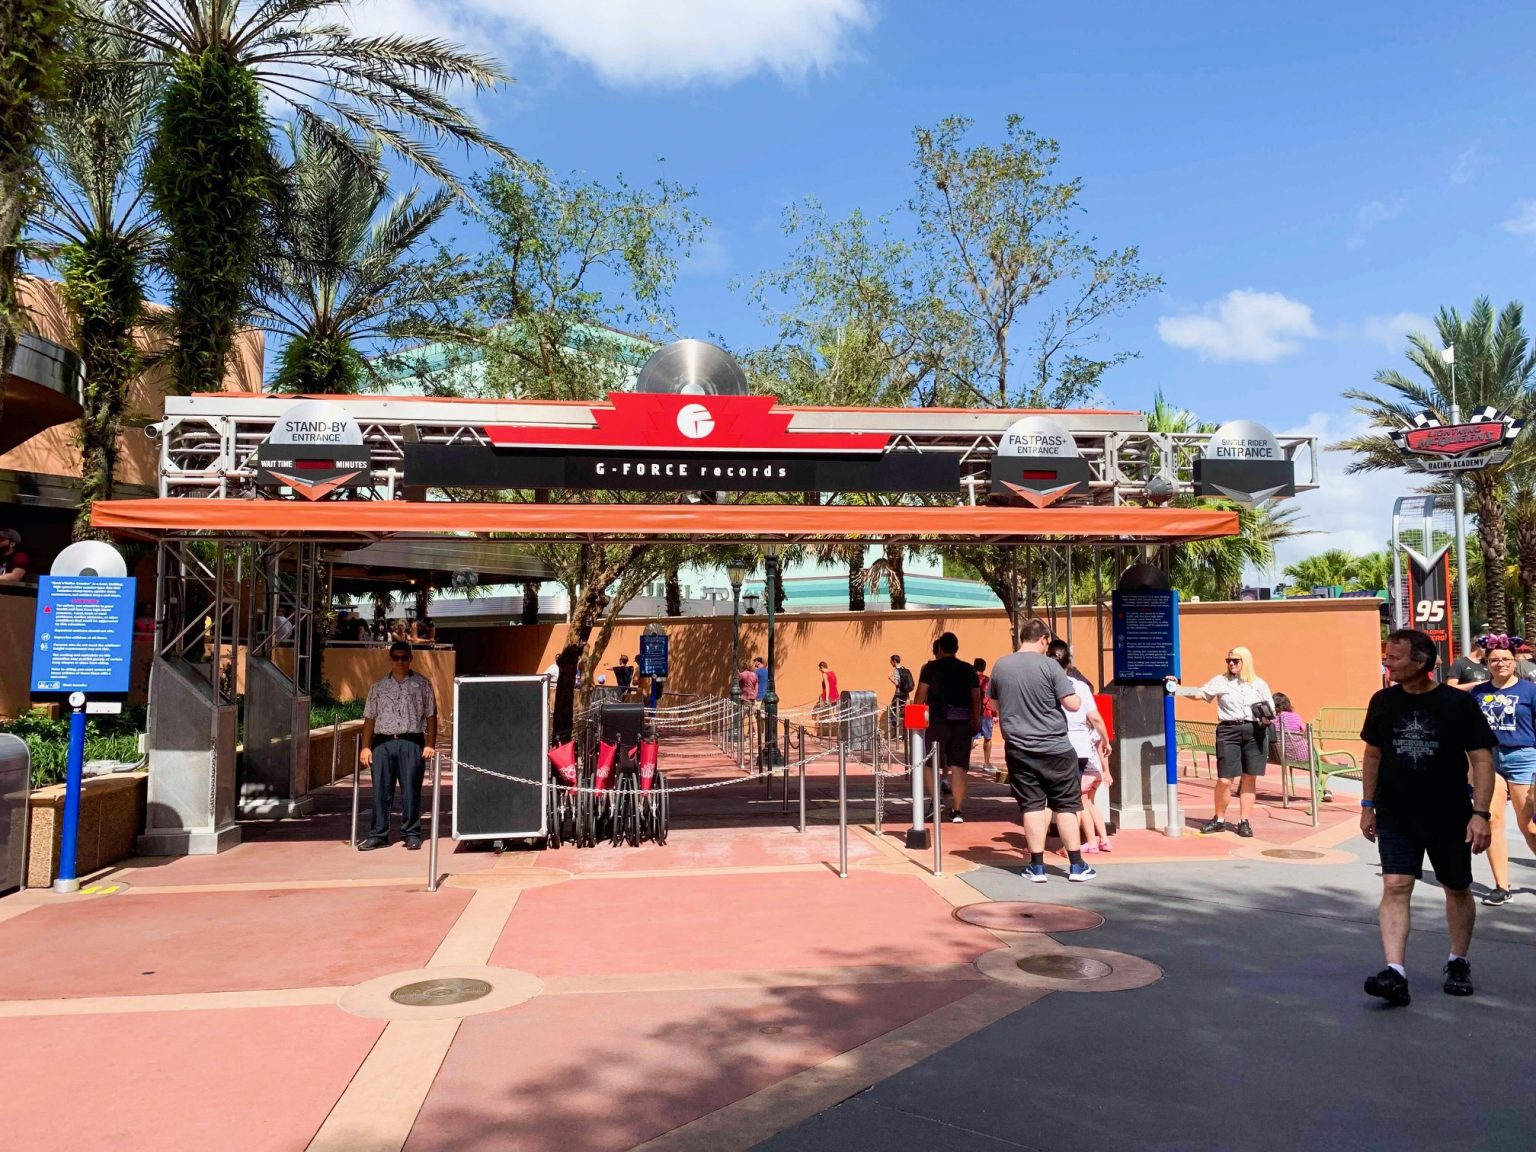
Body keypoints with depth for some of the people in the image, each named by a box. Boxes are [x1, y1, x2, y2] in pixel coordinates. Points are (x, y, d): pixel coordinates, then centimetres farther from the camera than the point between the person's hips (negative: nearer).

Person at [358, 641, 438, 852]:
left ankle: (411, 834, 8)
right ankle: (378, 834, 11)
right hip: (383, 743, 2)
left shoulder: (422, 684, 7)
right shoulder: (379, 686, 14)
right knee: (381, 790, 3)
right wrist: (366, 746, 5)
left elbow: (431, 716, 5)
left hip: (411, 742, -2)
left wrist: (430, 745, -3)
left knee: (411, 790, -1)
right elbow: (369, 718, 13)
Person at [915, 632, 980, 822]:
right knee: (959, 766, 5)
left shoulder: (931, 668, 0)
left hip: (938, 720, -2)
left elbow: (921, 694, -5)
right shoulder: (968, 669, 7)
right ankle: (957, 811, 3)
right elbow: (976, 698, 7)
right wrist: (976, 721, 16)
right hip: (962, 722, 2)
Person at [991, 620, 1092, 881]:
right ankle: (1076, 866, 13)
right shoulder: (1049, 665, -11)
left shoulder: (1000, 666, 2)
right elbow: (1073, 705, -11)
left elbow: (994, 703, 16)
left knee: (1032, 806, 7)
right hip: (1054, 748, -3)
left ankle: (1037, 867, 9)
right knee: (1066, 805, 8)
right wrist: (1077, 695, 10)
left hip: (1018, 749, 3)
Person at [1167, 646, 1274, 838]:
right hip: (1228, 731, -1)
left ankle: (1244, 821, 15)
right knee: (1224, 779, -6)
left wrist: (1267, 718, -7)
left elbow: (1271, 712, 14)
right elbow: (1199, 694, -4)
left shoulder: (1259, 684, 10)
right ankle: (1219, 820, 13)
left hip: (1254, 732, 2)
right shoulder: (1220, 681, 6)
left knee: (1249, 779, 4)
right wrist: (1176, 688, -17)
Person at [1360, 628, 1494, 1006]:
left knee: (1457, 890, 14)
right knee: (1395, 887, -10)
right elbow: (1373, 755, 11)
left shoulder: (1459, 703, -9)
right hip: (1395, 817, 2)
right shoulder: (1383, 702, 0)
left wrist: (1480, 813, -14)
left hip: (1450, 818, -1)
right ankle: (1395, 973, -13)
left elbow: (1482, 760, -7)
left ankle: (1458, 963, 35)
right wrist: (1367, 806, 10)